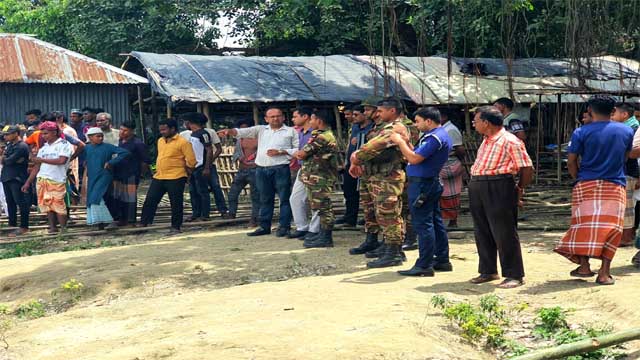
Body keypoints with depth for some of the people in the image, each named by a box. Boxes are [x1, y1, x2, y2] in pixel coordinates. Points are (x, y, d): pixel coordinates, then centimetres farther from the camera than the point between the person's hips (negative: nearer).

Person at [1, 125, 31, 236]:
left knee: (21, 203, -5)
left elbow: (9, 160, -19)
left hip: (17, 178, -9)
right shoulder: (9, 144, 14)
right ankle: (12, 224, 28)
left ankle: (24, 227, -2)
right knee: (10, 202, 17)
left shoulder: (22, 147, -15)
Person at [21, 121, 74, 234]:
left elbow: (61, 160, -16)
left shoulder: (64, 144, 0)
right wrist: (28, 183, 14)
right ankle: (52, 228, 7)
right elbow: (36, 166, 19)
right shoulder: (44, 147, 18)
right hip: (41, 179, 6)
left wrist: (42, 159, -7)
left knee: (58, 205, -9)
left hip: (57, 180, -6)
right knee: (47, 205, 2)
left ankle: (64, 229, -3)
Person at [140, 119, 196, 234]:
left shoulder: (182, 142, -11)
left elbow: (191, 160, -10)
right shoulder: (160, 141, 14)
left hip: (175, 178, -7)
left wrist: (186, 171, 2)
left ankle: (176, 227, 9)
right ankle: (143, 223, 13)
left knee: (176, 204, 1)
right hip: (158, 177, 7)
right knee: (150, 201, 6)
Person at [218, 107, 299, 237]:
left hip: (281, 169, -4)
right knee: (265, 200, 10)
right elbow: (243, 132, 0)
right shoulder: (261, 130, 14)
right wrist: (229, 131, -19)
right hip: (262, 170, 4)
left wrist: (280, 152, -12)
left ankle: (284, 226, 2)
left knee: (284, 199, -3)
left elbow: (299, 149, -2)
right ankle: (264, 226, 17)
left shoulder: (291, 131, 4)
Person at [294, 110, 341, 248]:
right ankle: (323, 234, 24)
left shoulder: (322, 137, -18)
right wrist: (300, 155, -1)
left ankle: (326, 238, -1)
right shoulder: (327, 134, 18)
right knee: (321, 206, 16)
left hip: (320, 178, -11)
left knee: (322, 207, -5)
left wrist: (296, 154, 7)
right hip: (317, 177, 11)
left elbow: (302, 154, -12)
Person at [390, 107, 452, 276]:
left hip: (422, 184, -11)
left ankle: (424, 265, -5)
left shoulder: (434, 137, -18)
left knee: (423, 224, -8)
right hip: (431, 183, 11)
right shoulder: (440, 135, 17)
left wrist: (400, 142, -11)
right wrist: (406, 143, 8)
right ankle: (442, 260, 21)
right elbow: (418, 156, 17)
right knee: (435, 222, 14)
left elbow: (414, 159, -23)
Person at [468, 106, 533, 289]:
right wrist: (475, 184, 15)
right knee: (482, 232, 13)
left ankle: (514, 275, 4)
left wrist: (519, 189, -1)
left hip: (499, 189, -9)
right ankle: (488, 271, 24)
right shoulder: (486, 140, 16)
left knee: (504, 233, -4)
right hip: (477, 188, 9)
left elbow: (527, 168, -10)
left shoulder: (510, 141, -11)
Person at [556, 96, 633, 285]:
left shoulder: (581, 132, -3)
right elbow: (625, 156, 15)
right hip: (615, 186, 1)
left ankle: (584, 266, 4)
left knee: (584, 225, 6)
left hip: (587, 185, -1)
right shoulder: (627, 131, 5)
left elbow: (571, 162, -2)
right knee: (611, 228, 1)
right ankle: (604, 272, -2)